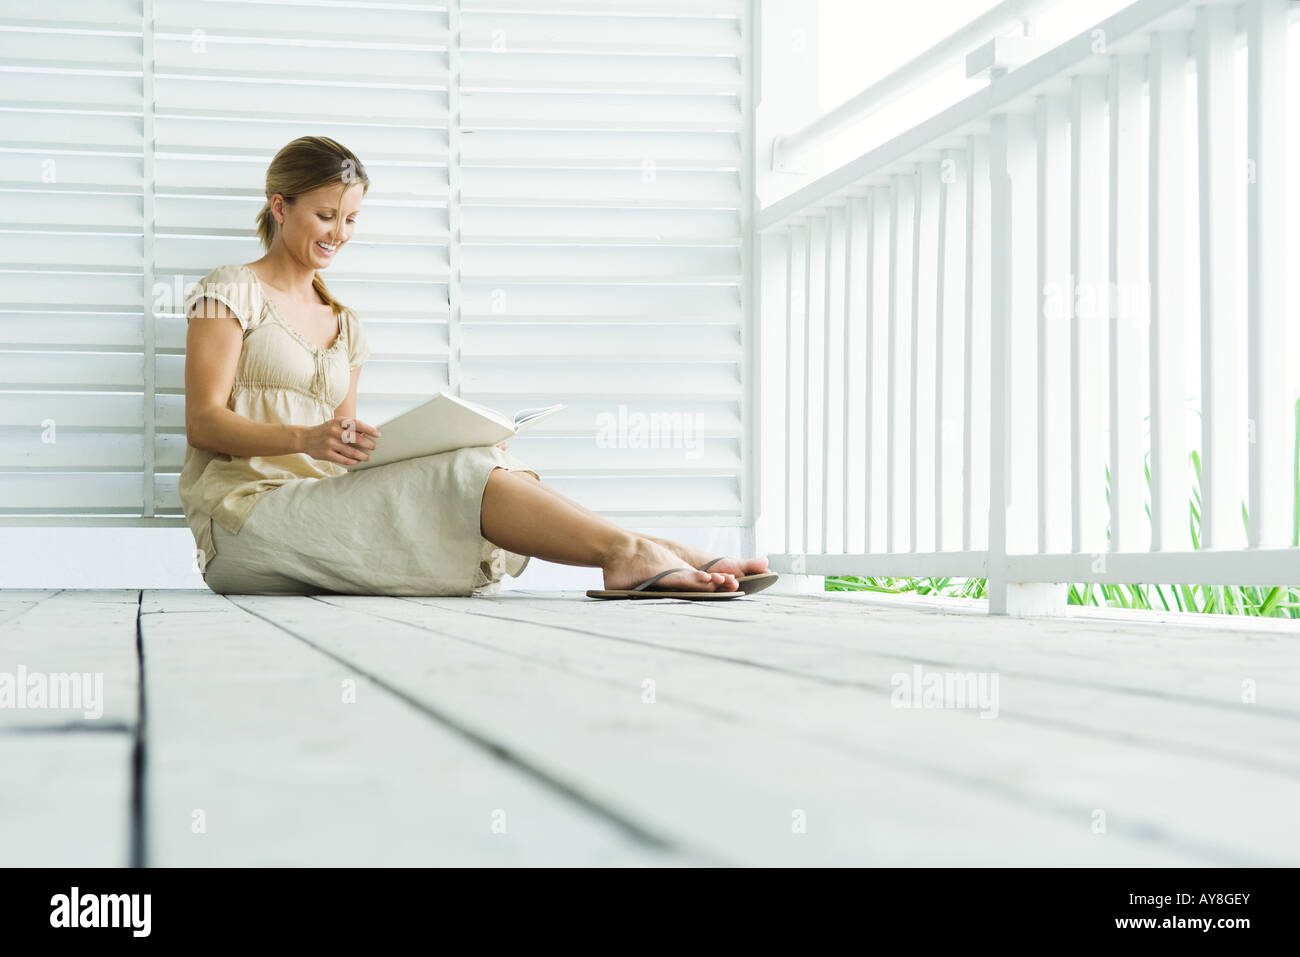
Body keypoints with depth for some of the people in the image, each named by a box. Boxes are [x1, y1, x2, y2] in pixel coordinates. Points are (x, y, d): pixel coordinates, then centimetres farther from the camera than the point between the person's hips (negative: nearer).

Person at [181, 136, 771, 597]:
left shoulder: (343, 326, 25)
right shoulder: (231, 292, 6)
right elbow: (204, 422, -7)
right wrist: (306, 439, -24)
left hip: (321, 502, 6)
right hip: (246, 512, -6)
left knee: (481, 468, -21)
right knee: (460, 478, -28)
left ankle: (633, 552, -37)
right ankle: (626, 551, -39)